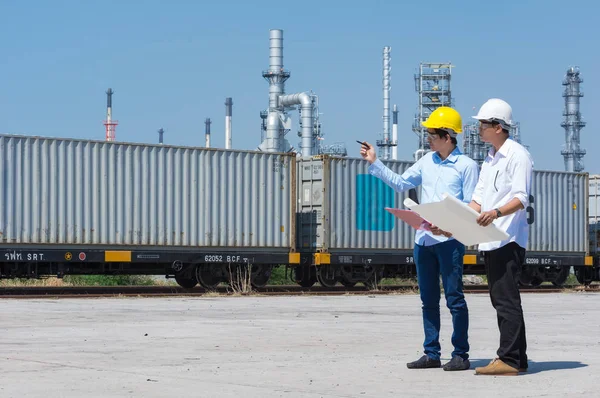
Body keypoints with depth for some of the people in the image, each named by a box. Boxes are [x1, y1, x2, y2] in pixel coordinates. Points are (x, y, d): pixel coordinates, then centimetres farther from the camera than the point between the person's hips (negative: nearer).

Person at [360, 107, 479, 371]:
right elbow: (400, 183, 18)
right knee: (428, 299, 9)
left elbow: (471, 207, -6)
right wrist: (375, 163, 12)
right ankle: (432, 354, 15)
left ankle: (461, 355, 0)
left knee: (454, 297, -5)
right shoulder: (427, 161, 14)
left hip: (449, 239, -6)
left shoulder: (466, 166, -3)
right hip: (423, 239, 6)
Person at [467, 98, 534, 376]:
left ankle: (510, 359, -13)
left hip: (509, 239, -10)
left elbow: (520, 199, -17)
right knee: (500, 300, 10)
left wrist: (495, 213, -33)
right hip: (490, 239, 10)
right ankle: (516, 359, 14)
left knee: (506, 300, -12)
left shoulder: (517, 155, -7)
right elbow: (478, 201, 20)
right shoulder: (489, 158, 21)